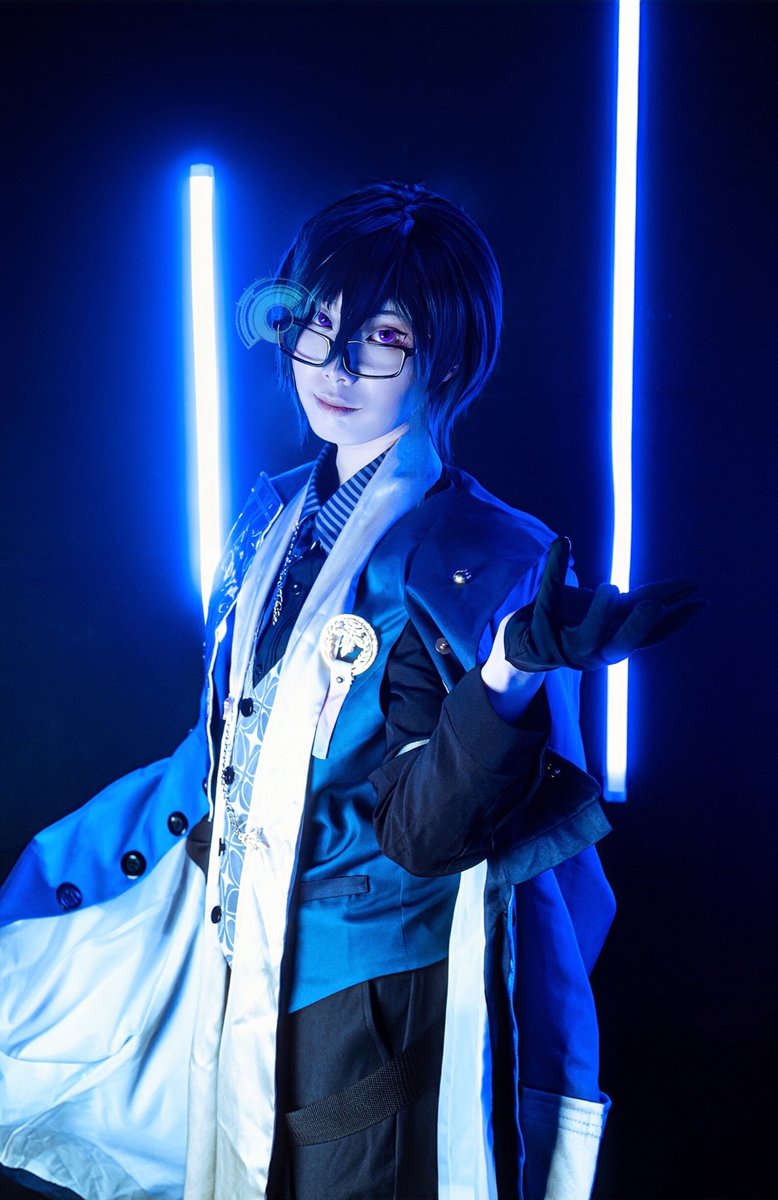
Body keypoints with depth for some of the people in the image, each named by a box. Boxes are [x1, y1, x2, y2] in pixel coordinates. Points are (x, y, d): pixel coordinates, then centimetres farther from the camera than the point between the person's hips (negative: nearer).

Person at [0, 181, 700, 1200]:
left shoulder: (482, 561, -17)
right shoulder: (275, 520, 1)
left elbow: (421, 830, -22)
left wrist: (513, 670, -39)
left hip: (373, 1000, -6)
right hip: (242, 976, 6)